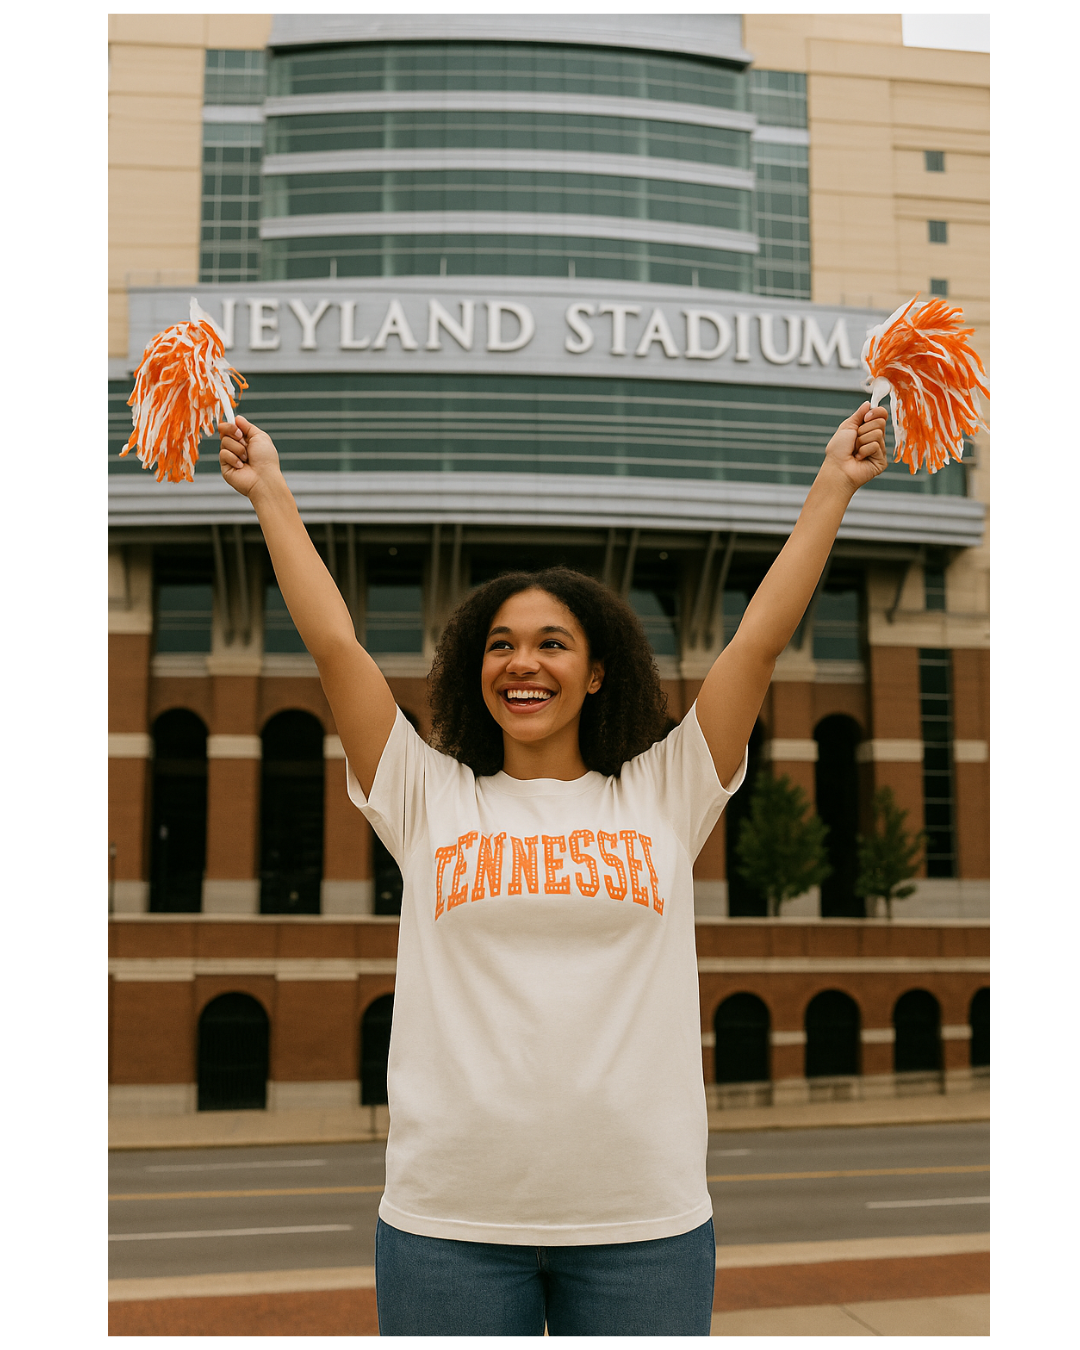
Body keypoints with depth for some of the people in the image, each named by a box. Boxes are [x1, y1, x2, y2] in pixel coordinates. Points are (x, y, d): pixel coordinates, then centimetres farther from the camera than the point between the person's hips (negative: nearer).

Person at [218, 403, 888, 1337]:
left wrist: (835, 482, 8)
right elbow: (335, 643, 4)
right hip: (449, 1218, 0)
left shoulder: (664, 796, 5)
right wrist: (269, 490, 9)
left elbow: (762, 637, 5)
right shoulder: (428, 799, 5)